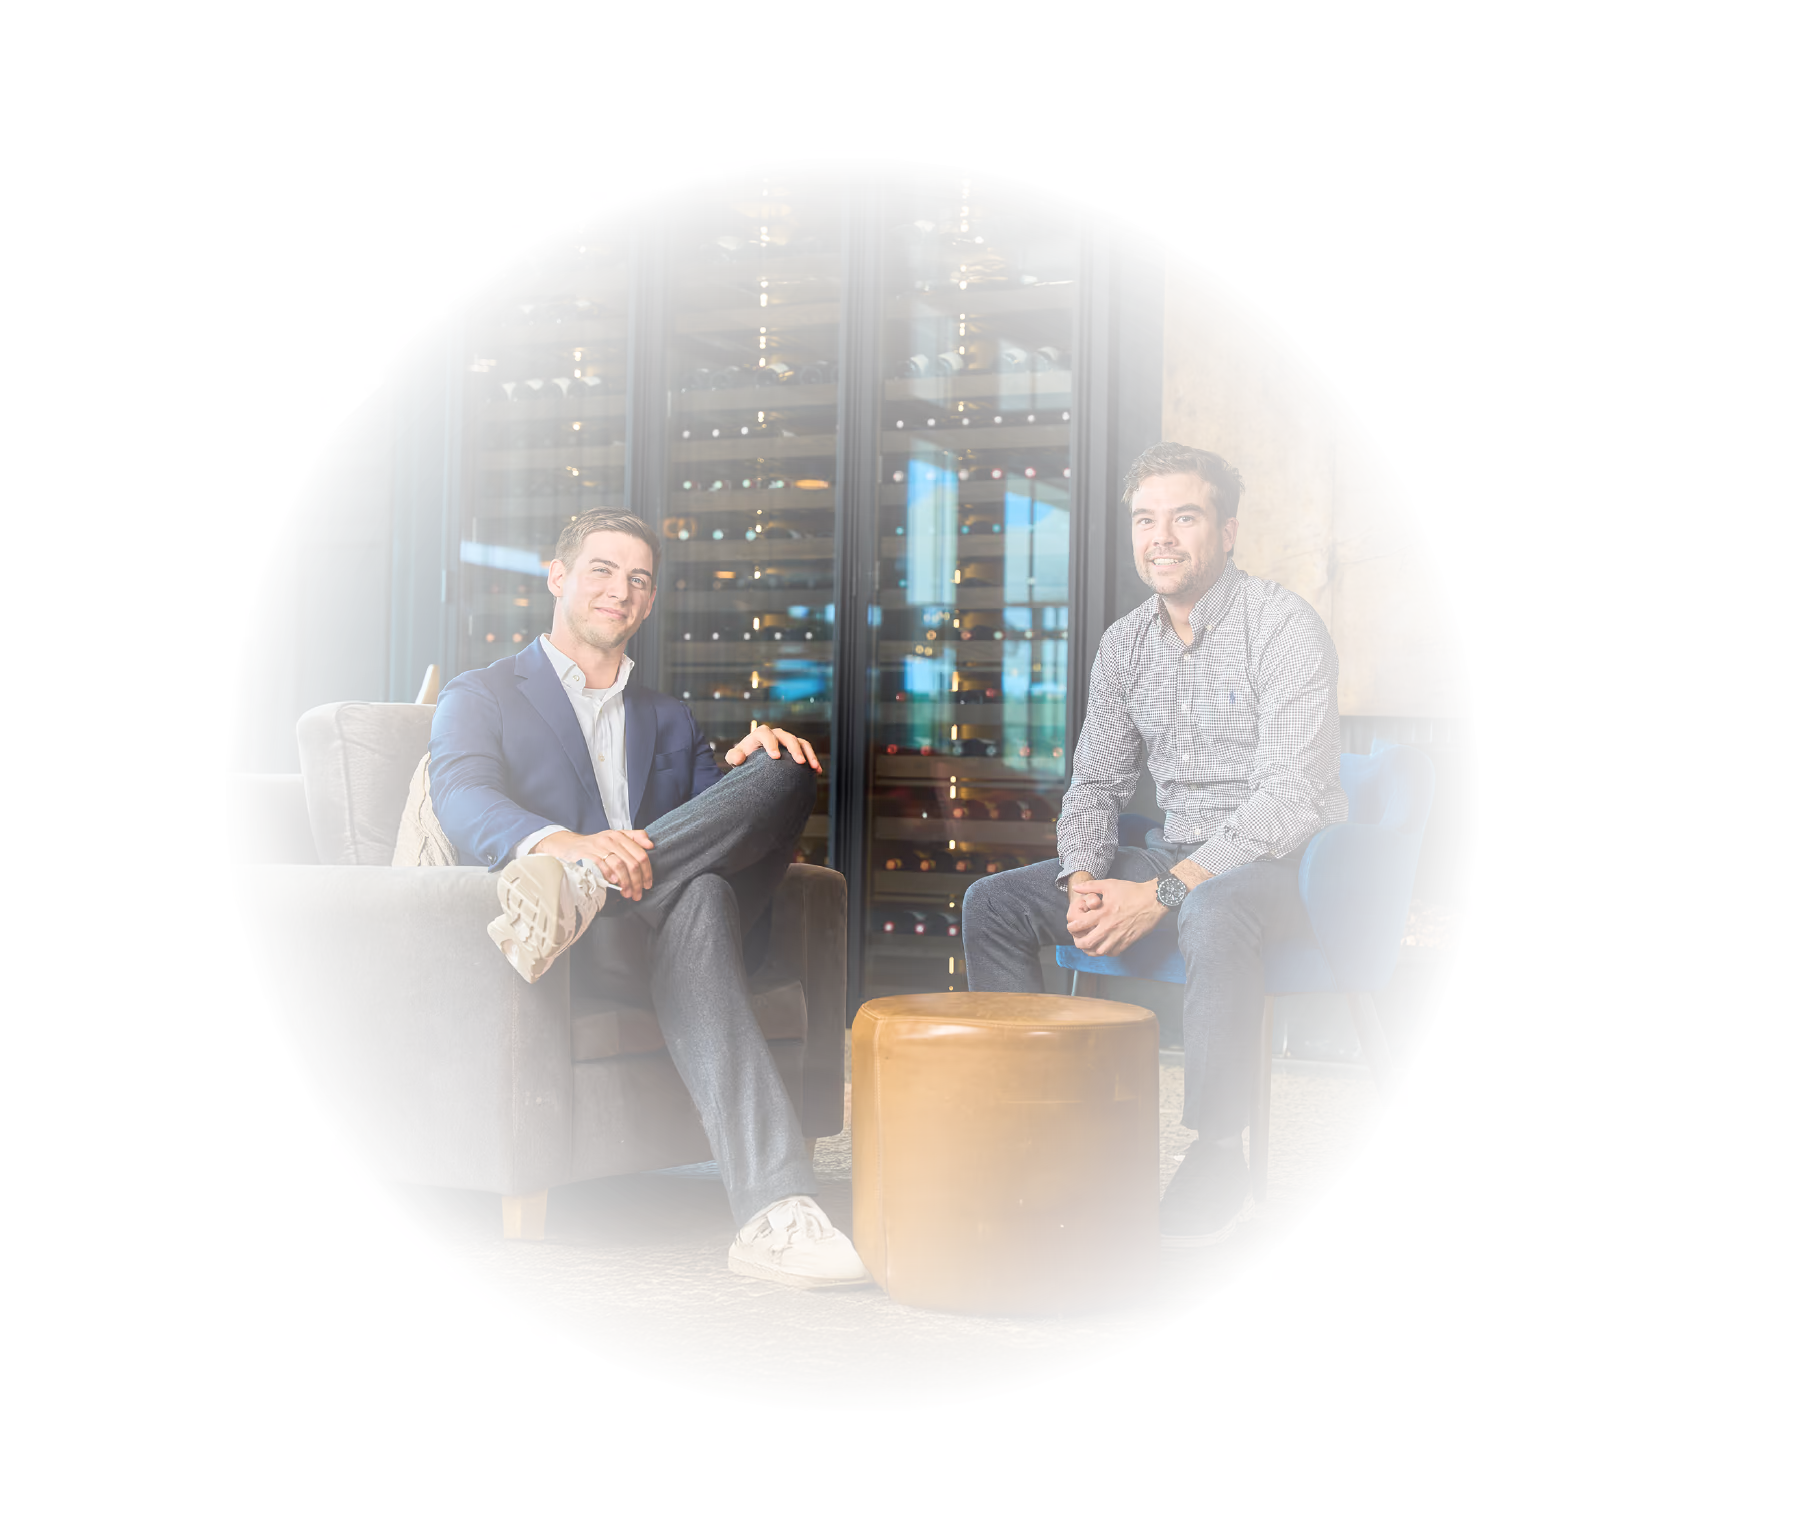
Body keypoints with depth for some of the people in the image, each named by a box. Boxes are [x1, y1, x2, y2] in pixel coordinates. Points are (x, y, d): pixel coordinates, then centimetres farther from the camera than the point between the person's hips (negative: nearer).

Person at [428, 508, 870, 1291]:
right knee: (698, 896, -40)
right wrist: (565, 840, -32)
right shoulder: (479, 698, 15)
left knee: (789, 771, -21)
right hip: (580, 944, -5)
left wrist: (742, 772, -9)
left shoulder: (670, 721, 31)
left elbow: (718, 819, 17)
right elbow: (461, 800, -8)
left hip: (667, 929, 5)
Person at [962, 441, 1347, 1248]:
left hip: (1285, 859, -6)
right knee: (992, 903, -7)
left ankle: (1219, 1159, -26)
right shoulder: (1124, 644, 7)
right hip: (1177, 853, 7)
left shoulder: (1283, 625, -13)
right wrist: (1083, 881, -13)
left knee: (1212, 912, -41)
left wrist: (1162, 893, -27)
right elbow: (1095, 782, 10)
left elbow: (1291, 797, -21)